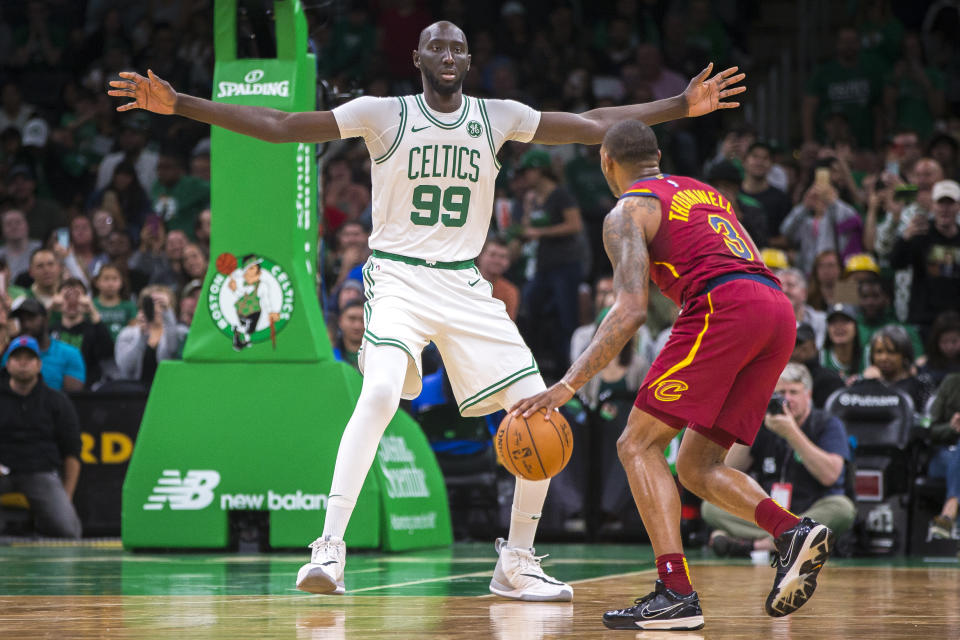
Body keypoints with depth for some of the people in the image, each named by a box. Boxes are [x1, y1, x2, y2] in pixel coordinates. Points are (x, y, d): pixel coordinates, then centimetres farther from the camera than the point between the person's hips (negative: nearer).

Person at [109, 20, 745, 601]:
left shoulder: (497, 117, 5)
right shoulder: (384, 115, -4)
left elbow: (592, 125, 8)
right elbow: (279, 124, -8)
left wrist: (682, 106, 2)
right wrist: (179, 104, -15)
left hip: (465, 284, 4)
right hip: (398, 276, -4)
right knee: (381, 392, -30)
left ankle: (517, 563, 9)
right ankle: (329, 550, -26)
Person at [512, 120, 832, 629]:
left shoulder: (627, 212, 7)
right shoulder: (703, 191, 31)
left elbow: (631, 311, -7)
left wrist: (566, 387, -10)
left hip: (726, 307, -7)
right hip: (779, 309, 8)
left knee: (638, 444, -2)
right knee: (695, 466, 14)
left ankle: (676, 594, -16)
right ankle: (792, 533, -9)